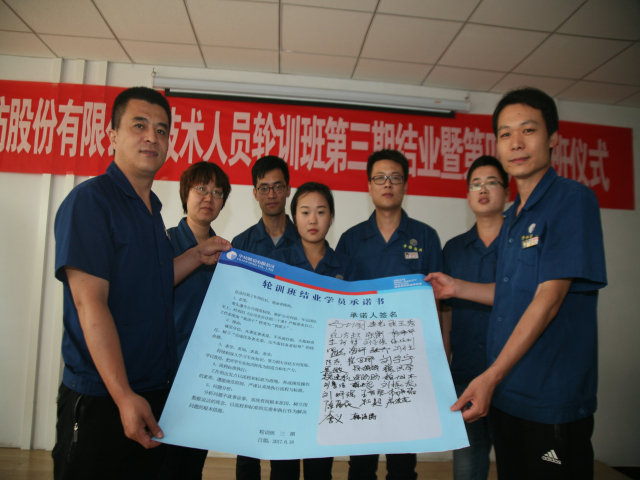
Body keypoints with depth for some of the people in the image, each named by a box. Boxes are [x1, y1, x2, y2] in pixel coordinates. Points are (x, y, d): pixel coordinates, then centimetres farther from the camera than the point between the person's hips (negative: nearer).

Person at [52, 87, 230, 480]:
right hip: (101, 398, -8)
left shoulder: (151, 208, 11)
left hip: (155, 392, 8)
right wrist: (124, 396, -23)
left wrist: (198, 256, 4)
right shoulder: (89, 200, -14)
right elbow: (90, 303, -21)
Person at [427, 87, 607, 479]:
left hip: (553, 402, -7)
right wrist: (458, 288, 7)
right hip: (506, 393, 8)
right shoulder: (513, 217, 12)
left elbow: (550, 297, -20)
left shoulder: (573, 200, -13)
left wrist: (491, 376, -21)